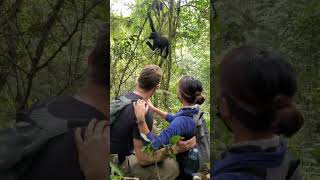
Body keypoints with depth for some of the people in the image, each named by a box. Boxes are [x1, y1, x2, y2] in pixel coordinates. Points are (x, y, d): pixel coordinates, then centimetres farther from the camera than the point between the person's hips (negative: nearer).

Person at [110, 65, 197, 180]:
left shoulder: (123, 97, -1)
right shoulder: (144, 113, -26)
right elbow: (143, 159, -23)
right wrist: (174, 149, -24)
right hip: (119, 163, -9)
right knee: (171, 167, -19)